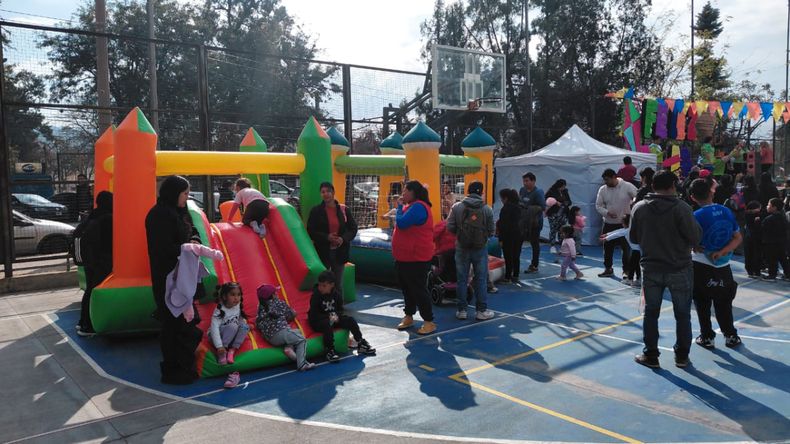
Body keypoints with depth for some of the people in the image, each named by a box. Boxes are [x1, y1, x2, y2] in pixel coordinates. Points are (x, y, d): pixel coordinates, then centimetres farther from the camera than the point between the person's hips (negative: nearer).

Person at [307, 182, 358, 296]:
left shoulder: (344, 210, 1)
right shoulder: (316, 211, -3)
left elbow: (353, 228, 4)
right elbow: (310, 231, -5)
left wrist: (343, 239, -15)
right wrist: (326, 237, -19)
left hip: (339, 251, 2)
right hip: (323, 252, -2)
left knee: (338, 284, 12)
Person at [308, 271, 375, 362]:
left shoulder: (336, 294, -2)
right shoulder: (316, 296, -17)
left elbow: (340, 309, 8)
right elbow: (313, 315, -19)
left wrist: (337, 316, -15)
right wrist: (328, 317, -25)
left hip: (333, 318, 5)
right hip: (317, 321, -5)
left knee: (350, 320, -9)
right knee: (327, 324, -37)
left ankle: (361, 344, -1)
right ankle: (329, 351, -32)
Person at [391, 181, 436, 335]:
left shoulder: (418, 207, -19)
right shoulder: (412, 206, 14)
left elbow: (401, 223, -23)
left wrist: (399, 206, -12)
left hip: (416, 258, -10)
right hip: (404, 257, 10)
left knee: (418, 290, -4)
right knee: (407, 288, 17)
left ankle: (429, 322, 4)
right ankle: (408, 316, 29)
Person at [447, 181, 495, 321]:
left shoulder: (457, 207, -6)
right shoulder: (487, 209, -6)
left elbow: (450, 227, -6)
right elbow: (491, 231, -5)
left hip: (462, 248, 1)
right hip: (480, 248, -1)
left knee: (462, 279, 10)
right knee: (481, 280, 9)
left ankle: (461, 310, 16)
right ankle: (481, 310, 14)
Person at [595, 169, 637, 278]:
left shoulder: (627, 187, -9)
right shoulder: (602, 189, 0)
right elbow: (598, 205, 2)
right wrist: (607, 213, -17)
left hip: (625, 224, -3)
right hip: (609, 224, 3)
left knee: (626, 248, 3)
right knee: (607, 247, 11)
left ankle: (626, 270, 15)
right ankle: (608, 269, 25)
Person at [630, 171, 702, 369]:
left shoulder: (639, 208, -4)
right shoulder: (681, 208, -14)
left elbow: (634, 238, 3)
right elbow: (695, 238, -13)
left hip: (651, 268, 2)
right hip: (679, 269, -2)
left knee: (651, 313, 12)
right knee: (682, 314, 14)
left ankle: (650, 355, 17)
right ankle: (682, 356, 23)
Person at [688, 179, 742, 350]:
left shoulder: (696, 216, -15)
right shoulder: (727, 211, -3)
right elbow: (738, 238, -1)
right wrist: (721, 252, -9)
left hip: (701, 266, -4)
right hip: (723, 266, 4)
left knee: (702, 304, 10)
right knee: (723, 304, 17)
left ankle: (706, 337, 16)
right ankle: (731, 336, 25)